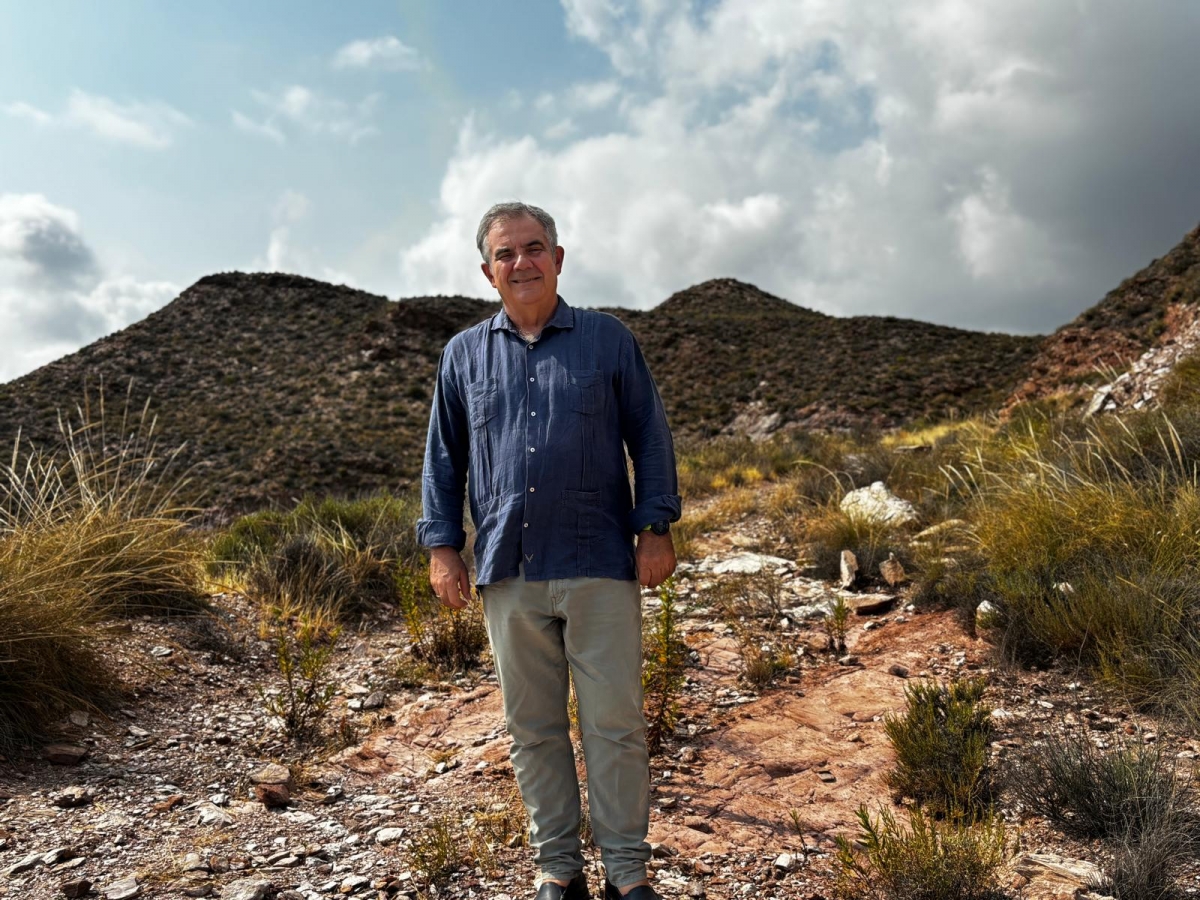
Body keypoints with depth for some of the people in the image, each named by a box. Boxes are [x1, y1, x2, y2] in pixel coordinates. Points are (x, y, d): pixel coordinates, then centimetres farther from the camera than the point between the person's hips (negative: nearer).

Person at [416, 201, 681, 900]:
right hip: (508, 573, 3)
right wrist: (442, 546, 6)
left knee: (616, 725, 2)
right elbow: (443, 459, 14)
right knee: (534, 729, 11)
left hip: (601, 567, -2)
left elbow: (651, 439, 6)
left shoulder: (609, 339, 6)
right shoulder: (464, 355, 12)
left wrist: (656, 527, -2)